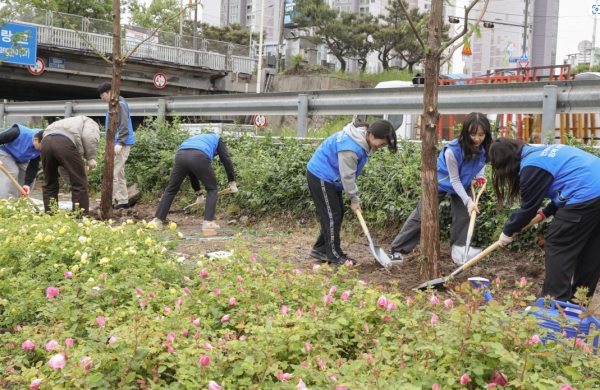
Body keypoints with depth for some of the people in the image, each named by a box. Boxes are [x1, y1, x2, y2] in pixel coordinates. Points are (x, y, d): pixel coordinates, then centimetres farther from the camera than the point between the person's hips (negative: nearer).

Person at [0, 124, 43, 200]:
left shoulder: (40, 150, -22)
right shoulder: (18, 133, -40)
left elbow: (33, 167, -18)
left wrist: (27, 184, -25)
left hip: (21, 159, 6)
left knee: (31, 177, -3)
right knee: (12, 173, -25)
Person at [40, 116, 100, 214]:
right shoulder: (91, 124, 26)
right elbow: (89, 137, -1)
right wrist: (90, 158, 9)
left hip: (46, 141, 7)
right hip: (64, 143, -7)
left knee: (50, 183, 20)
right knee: (79, 183, 3)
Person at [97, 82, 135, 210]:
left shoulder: (120, 104, -11)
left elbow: (124, 126, -21)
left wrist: (120, 143, -30)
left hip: (121, 145, -10)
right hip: (115, 144, 10)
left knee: (112, 174, -11)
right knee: (119, 174, 11)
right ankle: (123, 201, 15)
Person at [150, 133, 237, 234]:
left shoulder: (194, 138, 44)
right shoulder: (216, 138, 35)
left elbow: (192, 171, 43)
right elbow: (226, 160, 23)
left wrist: (198, 193, 47)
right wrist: (232, 182, 27)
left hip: (181, 155, 4)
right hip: (199, 157, -4)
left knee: (171, 189, 18)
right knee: (212, 189, 14)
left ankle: (157, 220, 18)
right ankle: (208, 223, 6)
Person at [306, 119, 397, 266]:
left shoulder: (362, 140, 0)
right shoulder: (350, 147, -31)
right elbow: (347, 175, -23)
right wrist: (354, 199, -13)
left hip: (329, 177, 10)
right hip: (320, 176, -10)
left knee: (337, 213, 12)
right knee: (332, 215, -7)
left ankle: (320, 249, 21)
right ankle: (334, 256, 0)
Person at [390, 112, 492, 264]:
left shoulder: (484, 147, -22)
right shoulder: (452, 151, -39)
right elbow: (454, 180, -27)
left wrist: (480, 175, -13)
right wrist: (467, 200, -33)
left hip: (462, 184, 5)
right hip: (441, 182, -5)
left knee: (464, 215, -4)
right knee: (421, 215, -2)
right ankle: (397, 249, 4)